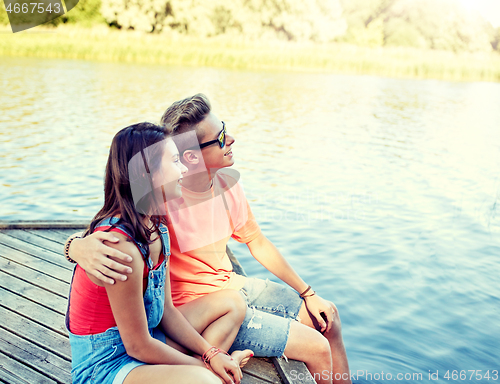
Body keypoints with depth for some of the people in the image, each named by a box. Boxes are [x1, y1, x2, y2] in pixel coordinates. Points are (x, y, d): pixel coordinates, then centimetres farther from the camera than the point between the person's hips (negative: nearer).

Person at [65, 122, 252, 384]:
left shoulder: (158, 227, 0)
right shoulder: (119, 245, -29)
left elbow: (167, 310, 6)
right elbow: (139, 347, -21)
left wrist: (211, 354, -1)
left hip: (144, 336, 9)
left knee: (232, 303, 10)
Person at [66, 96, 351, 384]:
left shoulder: (227, 182, -7)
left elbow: (258, 244, 5)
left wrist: (307, 293, 10)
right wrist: (81, 246, -52)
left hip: (234, 285, 7)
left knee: (327, 317, 13)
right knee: (317, 348, -9)